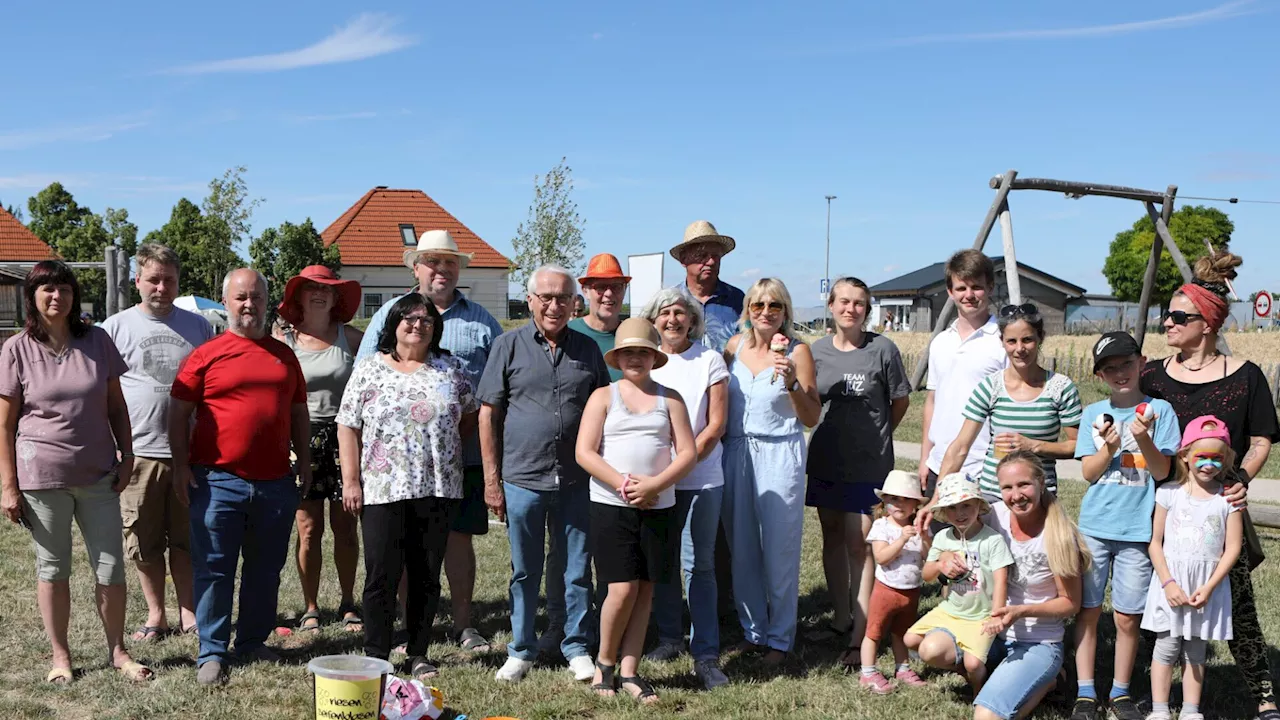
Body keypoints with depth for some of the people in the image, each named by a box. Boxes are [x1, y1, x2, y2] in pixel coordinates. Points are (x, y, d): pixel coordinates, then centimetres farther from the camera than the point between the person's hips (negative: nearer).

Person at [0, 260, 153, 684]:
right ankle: (61, 657, 22)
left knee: (111, 568, 5)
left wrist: (126, 456, 3)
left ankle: (117, 652, 20)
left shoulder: (97, 341, 2)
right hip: (41, 477, -2)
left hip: (98, 475, 2)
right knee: (52, 569, 9)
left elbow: (116, 406, 9)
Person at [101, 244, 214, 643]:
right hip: (139, 452, -1)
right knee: (144, 543, 6)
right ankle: (156, 615, 20)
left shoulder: (197, 326, 8)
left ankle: (188, 613, 19)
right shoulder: (116, 327, 2)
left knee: (186, 540, 8)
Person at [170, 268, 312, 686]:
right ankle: (212, 652, 11)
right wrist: (181, 464, -7)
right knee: (214, 570, 2)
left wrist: (304, 461, 15)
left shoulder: (284, 355, 12)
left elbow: (298, 412, 19)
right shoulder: (206, 355, 0)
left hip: (276, 483, 4)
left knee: (266, 569, 12)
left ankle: (253, 642, 25)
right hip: (219, 481, -4)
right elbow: (179, 412, -1)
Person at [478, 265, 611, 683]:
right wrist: (491, 480, -3)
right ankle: (521, 651, 23)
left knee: (577, 570, 9)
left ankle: (577, 648, 23)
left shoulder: (588, 350, 8)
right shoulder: (508, 346, 1)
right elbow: (488, 414, 1)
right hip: (522, 480, -1)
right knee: (525, 571, 10)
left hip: (575, 480, 2)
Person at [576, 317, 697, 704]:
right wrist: (624, 485, -14)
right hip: (610, 507, -2)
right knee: (623, 589, -8)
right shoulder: (603, 396, 4)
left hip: (659, 508, 3)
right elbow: (584, 452, -5)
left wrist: (654, 485, -13)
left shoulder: (670, 399, 8)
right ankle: (604, 663, 14)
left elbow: (688, 453, 1)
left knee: (645, 591, 5)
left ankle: (629, 672, 14)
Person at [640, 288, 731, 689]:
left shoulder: (709, 360, 1)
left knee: (699, 565, -4)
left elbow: (716, 424, -3)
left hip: (701, 479, -3)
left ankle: (706, 655, -2)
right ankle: (669, 638, 24)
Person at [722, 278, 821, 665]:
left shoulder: (797, 351, -5)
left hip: (780, 455, -4)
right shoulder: (736, 345, 6)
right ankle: (753, 631, 24)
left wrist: (792, 383, -20)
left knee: (779, 550, 1)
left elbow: (811, 418, -5)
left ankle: (779, 638, 13)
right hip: (736, 454, 4)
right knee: (742, 549, 10)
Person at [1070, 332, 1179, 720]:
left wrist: (1143, 438, -21)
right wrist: (1109, 447, -17)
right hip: (1094, 527, 2)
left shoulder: (1159, 410, -1)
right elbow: (1088, 472, 1)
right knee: (1087, 609, 4)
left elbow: (1162, 471, -5)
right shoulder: (1093, 414, 4)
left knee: (1127, 616, 5)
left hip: (1137, 529, -1)